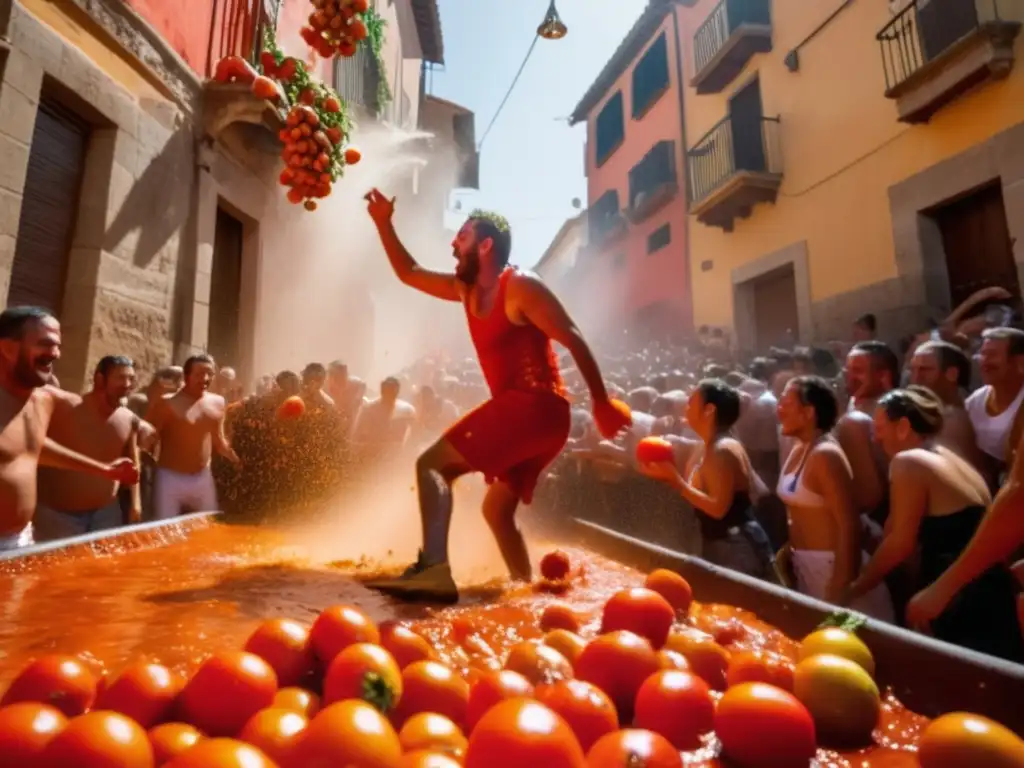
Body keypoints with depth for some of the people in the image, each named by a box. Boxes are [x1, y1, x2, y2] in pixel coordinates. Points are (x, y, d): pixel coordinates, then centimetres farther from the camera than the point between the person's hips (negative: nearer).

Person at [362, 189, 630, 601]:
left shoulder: (521, 287, -7)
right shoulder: (465, 288, 18)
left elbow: (574, 341, -10)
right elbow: (409, 273, 28)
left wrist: (601, 403, -13)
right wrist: (384, 224, 21)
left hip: (536, 408, -9)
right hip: (517, 410, 9)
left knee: (432, 463, -16)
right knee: (496, 510, 16)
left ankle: (433, 568, -26)